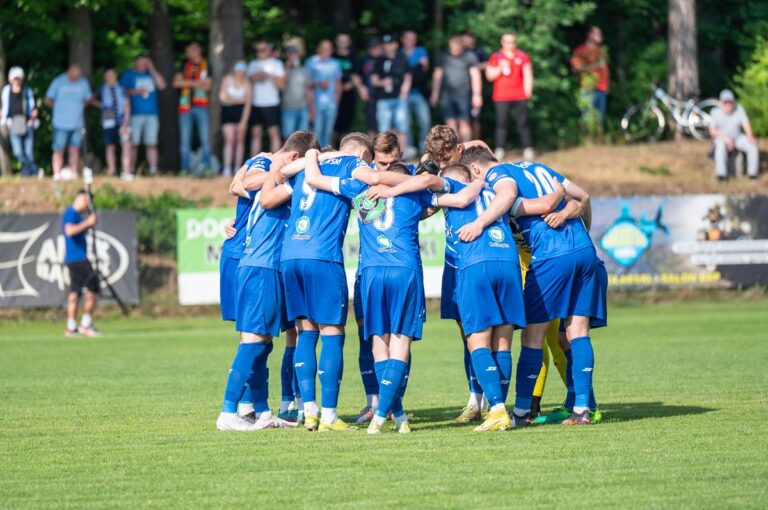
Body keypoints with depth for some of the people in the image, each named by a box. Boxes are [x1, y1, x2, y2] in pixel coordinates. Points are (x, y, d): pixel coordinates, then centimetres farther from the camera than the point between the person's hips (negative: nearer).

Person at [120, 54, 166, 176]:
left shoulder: (151, 74, 17)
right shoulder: (128, 74, 10)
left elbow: (162, 85, 3)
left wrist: (152, 69, 3)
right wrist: (135, 92, -11)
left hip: (152, 113, 2)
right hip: (135, 114, -2)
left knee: (151, 144, -2)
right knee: (133, 144, -4)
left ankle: (153, 170, -4)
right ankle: (131, 170, 0)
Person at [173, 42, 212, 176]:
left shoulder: (206, 66, 7)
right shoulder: (185, 66, 13)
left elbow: (207, 86, -1)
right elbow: (176, 82, 2)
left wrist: (187, 83, -4)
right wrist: (195, 82, -7)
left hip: (201, 106, -2)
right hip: (185, 105, 2)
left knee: (204, 138, -6)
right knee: (185, 139, 1)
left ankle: (206, 167, -3)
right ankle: (186, 168, 5)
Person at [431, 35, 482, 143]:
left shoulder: (469, 57, 3)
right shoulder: (443, 57, 13)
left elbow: (475, 76, 0)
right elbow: (437, 75, 17)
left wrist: (477, 94, -7)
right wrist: (435, 93, 14)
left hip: (463, 93, -3)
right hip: (447, 94, 3)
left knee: (464, 122, -6)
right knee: (450, 123, -4)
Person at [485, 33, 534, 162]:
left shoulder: (523, 56, 8)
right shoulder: (496, 57, 8)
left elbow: (528, 75, 10)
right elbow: (489, 76, 6)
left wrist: (528, 91, 2)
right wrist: (500, 68, -10)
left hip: (520, 96, 0)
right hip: (501, 97, 0)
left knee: (522, 123, -2)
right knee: (501, 123, -5)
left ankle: (528, 149, 1)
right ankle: (499, 150, -2)